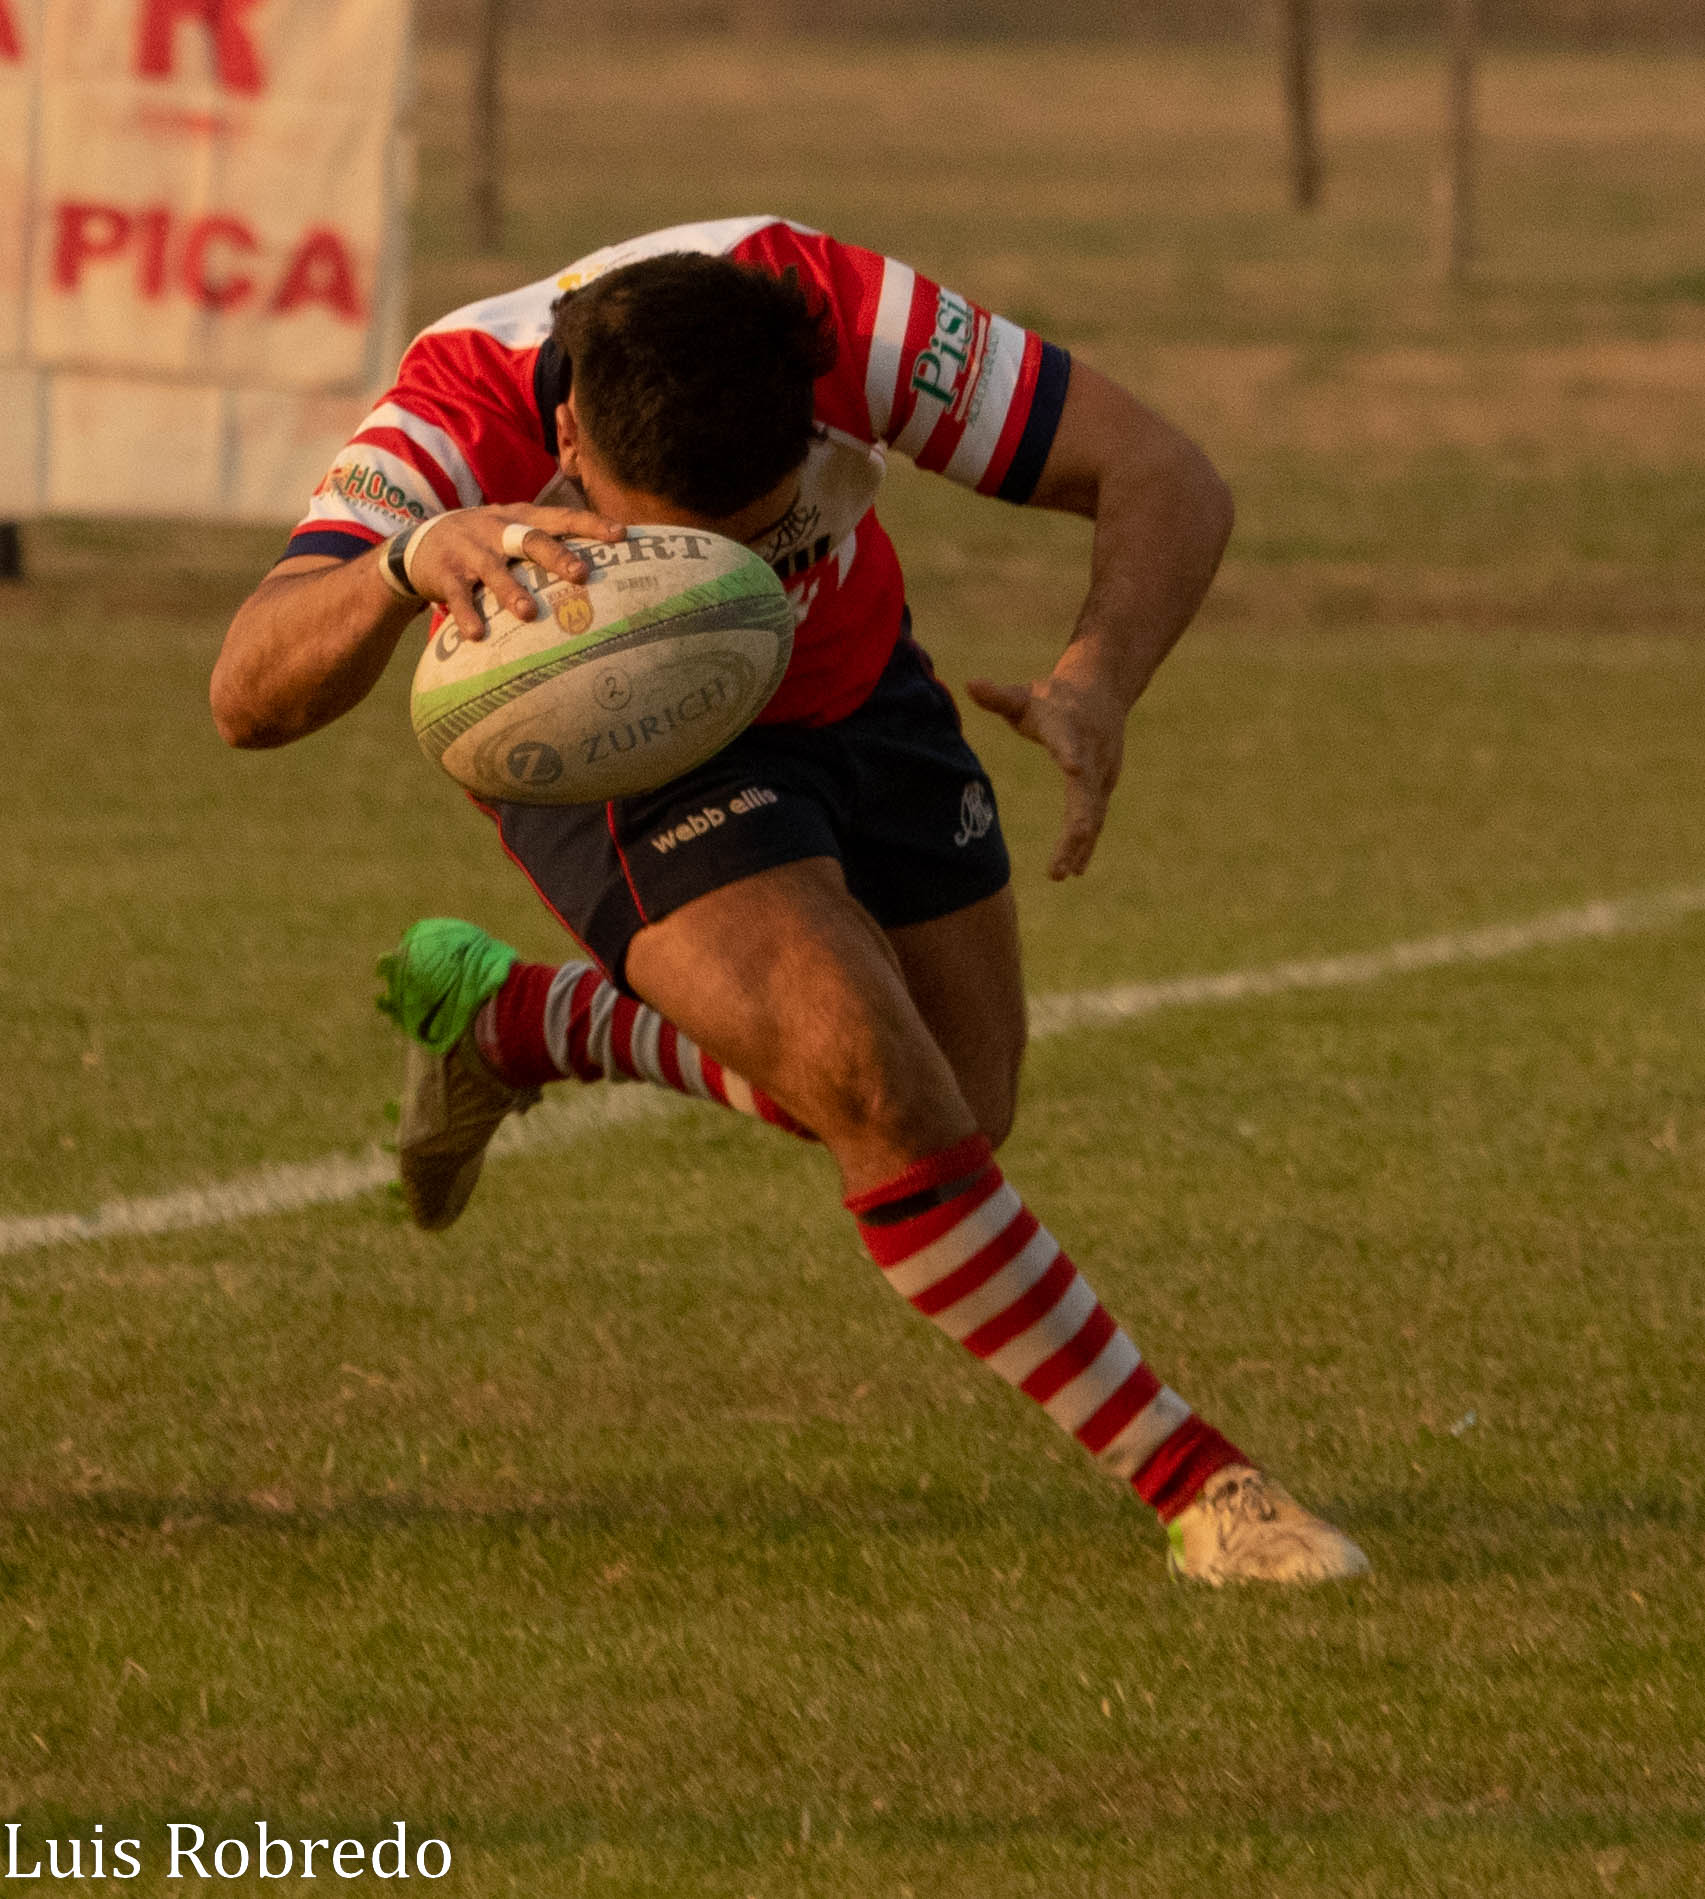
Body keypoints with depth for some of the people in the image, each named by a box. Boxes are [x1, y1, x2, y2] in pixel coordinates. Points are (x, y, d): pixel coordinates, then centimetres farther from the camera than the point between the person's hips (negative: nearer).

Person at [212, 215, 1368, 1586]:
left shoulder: (844, 318, -37)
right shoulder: (463, 418, -40)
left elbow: (1166, 481, -30)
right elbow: (251, 699, -52)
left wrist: (1098, 681, -51)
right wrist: (410, 562, -73)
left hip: (840, 686, 4)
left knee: (962, 1109, 14)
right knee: (880, 1087, -23)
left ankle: (517, 1022, 33)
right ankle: (1190, 1481, -9)